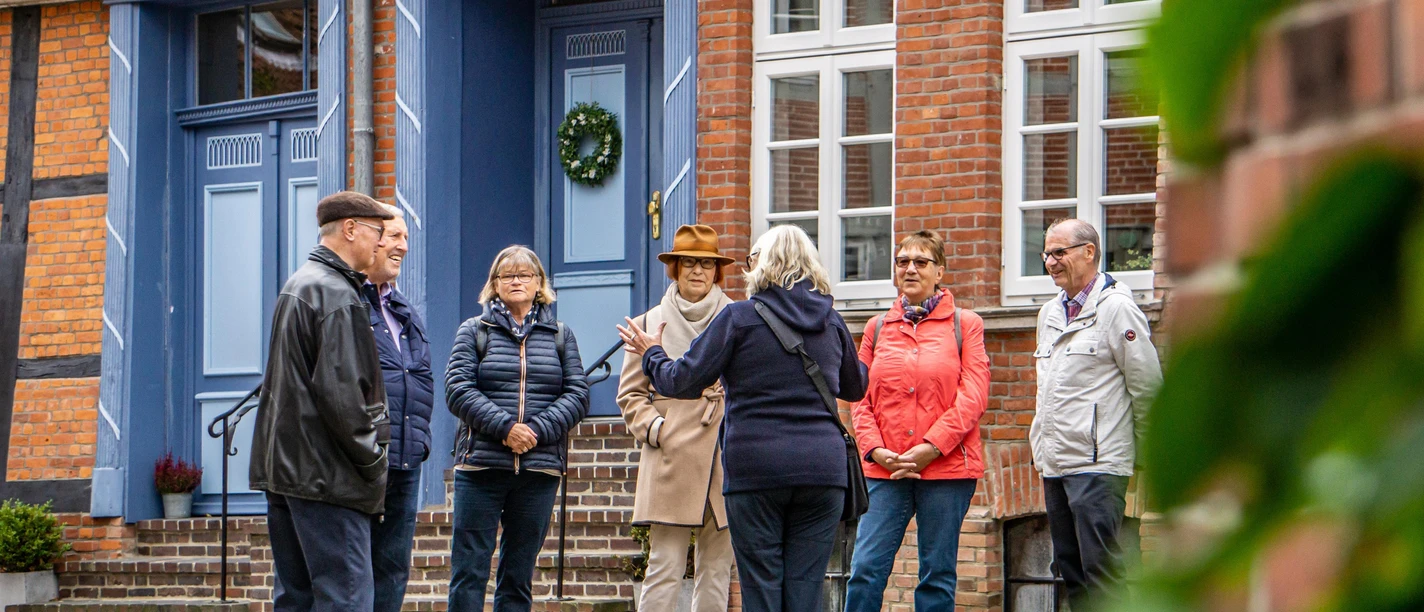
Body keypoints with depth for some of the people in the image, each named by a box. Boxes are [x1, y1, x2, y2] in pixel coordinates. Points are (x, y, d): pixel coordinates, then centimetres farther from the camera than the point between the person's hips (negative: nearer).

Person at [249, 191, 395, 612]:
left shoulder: (296, 286, 18)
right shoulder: (337, 294, -13)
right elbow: (340, 392, -21)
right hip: (328, 476, -10)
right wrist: (373, 461, -11)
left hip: (283, 467, 10)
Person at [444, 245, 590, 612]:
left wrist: (537, 430, -12)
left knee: (519, 575, 6)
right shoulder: (474, 331, 8)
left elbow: (577, 395, 4)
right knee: (469, 571, -5)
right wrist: (504, 427, -17)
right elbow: (457, 389, -4)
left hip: (540, 468, 2)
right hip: (480, 465, -2)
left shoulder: (560, 335, 14)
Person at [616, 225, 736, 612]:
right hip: (671, 460, -1)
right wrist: (653, 427, -4)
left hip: (726, 461, 1)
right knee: (664, 567, -6)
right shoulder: (652, 324, 11)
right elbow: (630, 393, 12)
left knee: (716, 570, 4)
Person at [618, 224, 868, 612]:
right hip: (823, 467, 3)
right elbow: (855, 388, 26)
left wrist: (652, 355, 18)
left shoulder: (740, 318, -2)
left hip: (756, 467, -3)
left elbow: (684, 381, -1)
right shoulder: (831, 320, 11)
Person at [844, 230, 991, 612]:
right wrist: (875, 449, -6)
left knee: (938, 575, 2)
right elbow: (860, 397, 10)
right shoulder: (877, 328, 14)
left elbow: (973, 396, -3)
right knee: (866, 569, -7)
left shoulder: (965, 325, 6)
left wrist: (932, 446, -12)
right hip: (884, 469, 2)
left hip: (947, 466, -2)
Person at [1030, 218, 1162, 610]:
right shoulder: (1050, 314, 17)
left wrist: (1143, 447, -1)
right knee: (1070, 568, 10)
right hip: (1054, 464, 8)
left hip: (1097, 464, -8)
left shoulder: (1116, 307, -8)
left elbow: (1147, 384, -7)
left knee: (1100, 571, -10)